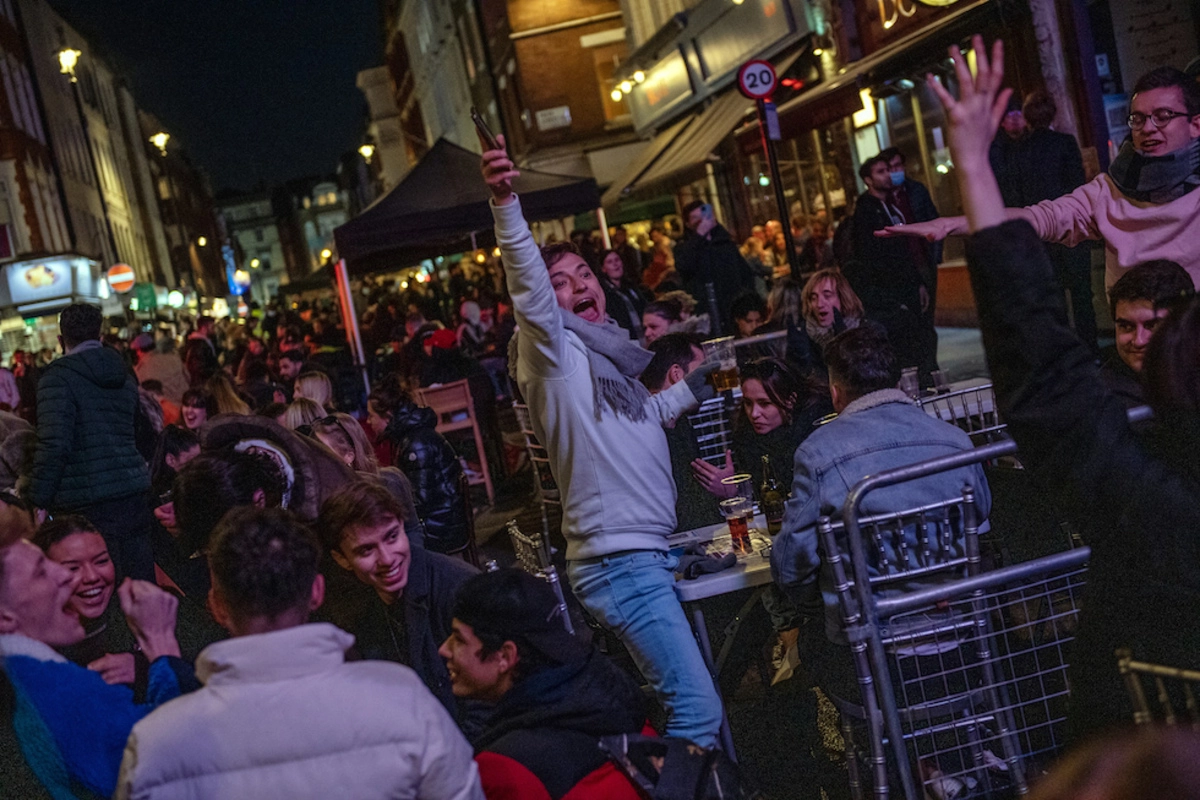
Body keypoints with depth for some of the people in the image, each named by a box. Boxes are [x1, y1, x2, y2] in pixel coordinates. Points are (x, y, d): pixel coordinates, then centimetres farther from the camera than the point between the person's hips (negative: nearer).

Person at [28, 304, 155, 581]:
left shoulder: (57, 378, -7)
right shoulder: (125, 378, 16)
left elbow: (54, 445, -17)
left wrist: (38, 502, -13)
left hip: (89, 506, -6)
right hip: (133, 498, 7)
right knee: (143, 586, 12)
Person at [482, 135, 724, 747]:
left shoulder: (605, 353, 17)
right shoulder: (555, 352, -9)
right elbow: (529, 291, -30)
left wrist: (698, 382, 31)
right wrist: (505, 203, -43)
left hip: (650, 554, 9)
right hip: (619, 561, -9)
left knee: (697, 693, 16)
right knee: (696, 708, -12)